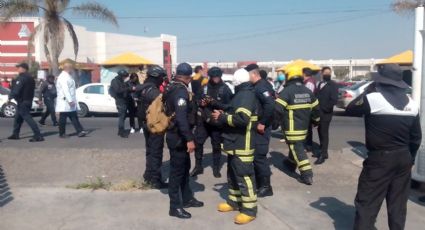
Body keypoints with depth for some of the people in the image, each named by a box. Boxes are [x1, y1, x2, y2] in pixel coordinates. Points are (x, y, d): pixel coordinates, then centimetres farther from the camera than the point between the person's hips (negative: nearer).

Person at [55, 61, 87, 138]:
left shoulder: (68, 76, 16)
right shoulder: (63, 77, -15)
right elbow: (65, 90, -23)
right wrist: (70, 100, -27)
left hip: (70, 102, 10)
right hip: (65, 102, -10)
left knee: (74, 117, 6)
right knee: (63, 118, 1)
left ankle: (80, 132, 5)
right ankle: (62, 134, 10)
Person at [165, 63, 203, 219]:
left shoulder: (172, 88, 10)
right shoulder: (181, 90, -20)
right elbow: (181, 117, -29)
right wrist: (189, 139, -30)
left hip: (176, 134, 10)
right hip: (179, 137, -10)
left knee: (185, 167, 19)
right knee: (177, 170, -2)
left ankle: (187, 199, 32)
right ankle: (175, 207, 8)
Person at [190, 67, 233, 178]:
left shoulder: (225, 89, -6)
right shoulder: (204, 86, 1)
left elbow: (229, 106, -12)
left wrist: (215, 103, -23)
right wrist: (200, 102, -11)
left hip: (217, 122, -2)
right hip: (204, 120, 2)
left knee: (216, 145, 10)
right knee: (197, 142, 0)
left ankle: (216, 168, 25)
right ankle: (198, 166, 18)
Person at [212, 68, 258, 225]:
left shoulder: (246, 95, -17)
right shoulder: (242, 94, 16)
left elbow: (241, 118, -29)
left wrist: (222, 117, -19)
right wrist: (224, 115, 9)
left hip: (242, 145, -11)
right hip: (235, 143, 11)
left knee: (244, 176, -5)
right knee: (233, 174, 19)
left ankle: (249, 210, 4)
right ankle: (234, 202, 32)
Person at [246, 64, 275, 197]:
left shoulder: (261, 87, -17)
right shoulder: (258, 86, 13)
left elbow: (270, 105, -31)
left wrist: (263, 123, -24)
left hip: (261, 128, -10)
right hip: (257, 127, 10)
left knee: (259, 156, -4)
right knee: (256, 156, 16)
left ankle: (266, 187, 7)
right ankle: (259, 183, 28)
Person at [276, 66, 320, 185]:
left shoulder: (287, 91, -15)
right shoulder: (308, 91, 8)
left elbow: (277, 108, -21)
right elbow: (315, 108, 15)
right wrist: (315, 120, 30)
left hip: (292, 127, -8)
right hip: (304, 126, 8)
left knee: (297, 149, -5)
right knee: (297, 145, 26)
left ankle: (307, 175, -9)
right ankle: (291, 163, 46)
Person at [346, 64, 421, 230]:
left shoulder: (373, 98, -15)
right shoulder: (412, 104, 5)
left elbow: (350, 109, 2)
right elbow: (416, 137, 10)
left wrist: (368, 91, 8)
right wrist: (410, 158, 21)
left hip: (379, 158, -6)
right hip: (403, 158, 6)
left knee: (367, 203, 1)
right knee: (398, 203, 16)